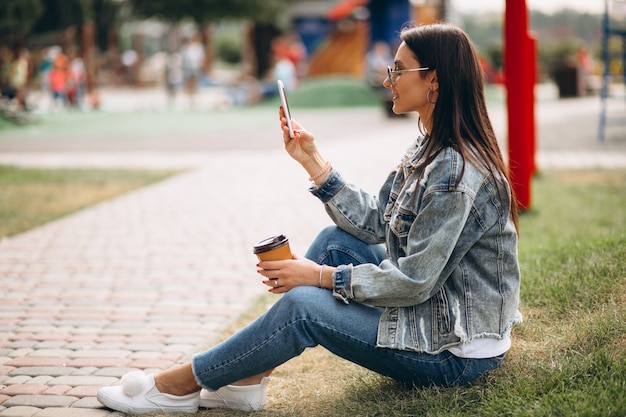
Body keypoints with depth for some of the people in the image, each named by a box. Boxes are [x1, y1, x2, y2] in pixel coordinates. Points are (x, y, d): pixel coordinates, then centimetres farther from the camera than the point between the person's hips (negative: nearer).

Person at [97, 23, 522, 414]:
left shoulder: (458, 173, -24)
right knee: (335, 241, 3)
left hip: (457, 351, -10)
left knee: (303, 305, -18)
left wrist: (321, 276, -18)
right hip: (431, 309, 10)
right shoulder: (429, 151, 8)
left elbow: (414, 281, -24)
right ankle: (245, 380, 1)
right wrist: (313, 160, 2)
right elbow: (374, 224, 8)